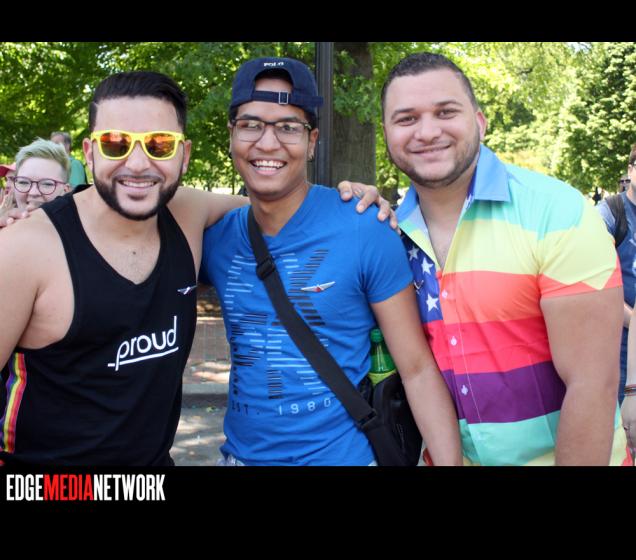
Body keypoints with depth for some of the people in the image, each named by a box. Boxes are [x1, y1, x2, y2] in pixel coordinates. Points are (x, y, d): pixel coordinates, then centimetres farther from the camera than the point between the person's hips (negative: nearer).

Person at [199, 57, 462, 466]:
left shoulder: (364, 230, -15)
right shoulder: (214, 237, -4)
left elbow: (417, 370, -12)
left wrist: (449, 461, -19)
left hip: (343, 455, -3)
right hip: (241, 453, 4)